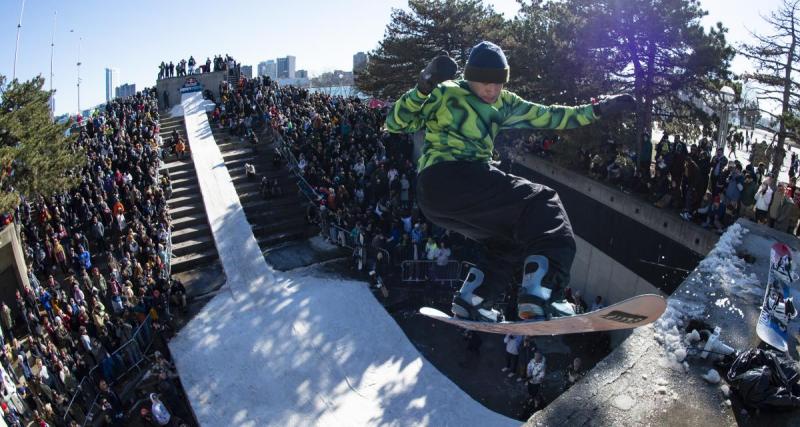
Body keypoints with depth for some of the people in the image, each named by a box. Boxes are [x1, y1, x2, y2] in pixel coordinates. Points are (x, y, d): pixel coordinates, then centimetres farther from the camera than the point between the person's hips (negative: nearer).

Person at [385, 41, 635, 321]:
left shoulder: (502, 104, 23)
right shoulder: (445, 93, 4)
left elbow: (546, 116, 23)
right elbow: (395, 124, -3)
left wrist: (596, 110, 17)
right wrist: (422, 89, -17)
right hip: (446, 179, -9)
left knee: (514, 239, 22)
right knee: (542, 206, -12)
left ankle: (472, 301, 18)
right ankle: (539, 296, -29)